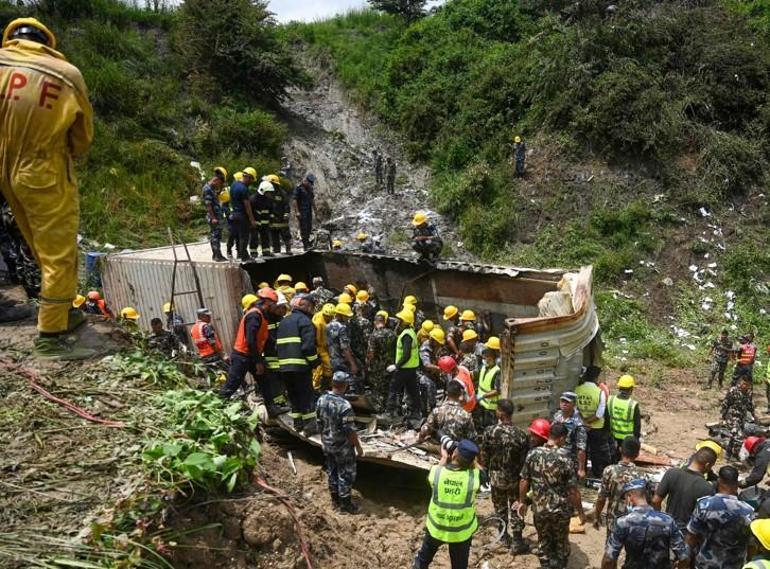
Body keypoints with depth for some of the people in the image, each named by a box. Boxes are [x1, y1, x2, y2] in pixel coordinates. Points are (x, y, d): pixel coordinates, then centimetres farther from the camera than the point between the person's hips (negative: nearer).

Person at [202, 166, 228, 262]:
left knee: (216, 235, 12)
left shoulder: (213, 187, 14)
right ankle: (217, 255, -6)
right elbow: (208, 205, -18)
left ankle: (216, 254, 19)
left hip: (218, 215, 9)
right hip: (213, 216, -9)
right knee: (215, 235, -7)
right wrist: (213, 218, -21)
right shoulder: (207, 189, -15)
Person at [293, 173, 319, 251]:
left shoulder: (310, 188, 14)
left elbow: (312, 200, 22)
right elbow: (295, 200, -12)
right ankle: (305, 244, -4)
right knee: (304, 228, -7)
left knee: (309, 227, 10)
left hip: (309, 211, 7)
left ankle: (307, 241, 23)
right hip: (301, 212, -7)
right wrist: (297, 212, -17)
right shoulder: (298, 188, -9)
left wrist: (315, 210, 20)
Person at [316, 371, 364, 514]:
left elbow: (319, 424, 5)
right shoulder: (344, 405, -29)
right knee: (346, 474, 10)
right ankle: (345, 503, 21)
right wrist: (358, 447, -11)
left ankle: (335, 499, 35)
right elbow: (350, 430, -23)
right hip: (343, 446, -7)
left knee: (332, 471, 21)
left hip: (327, 444, 7)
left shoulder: (321, 400, -6)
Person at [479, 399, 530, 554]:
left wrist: (485, 471, 10)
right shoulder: (521, 435, -19)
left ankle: (504, 537, 35)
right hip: (514, 478, -1)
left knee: (500, 508, 20)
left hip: (496, 477, 1)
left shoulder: (490, 431, -18)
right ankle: (517, 542, 20)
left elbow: (484, 456, -8)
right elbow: (525, 460, -10)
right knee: (515, 509, 14)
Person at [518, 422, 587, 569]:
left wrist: (522, 501, 11)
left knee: (543, 542, 21)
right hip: (561, 509, -2)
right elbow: (573, 491, -15)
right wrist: (580, 512, -2)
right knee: (561, 543, 22)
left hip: (539, 508, 2)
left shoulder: (532, 454, -12)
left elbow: (524, 481, -3)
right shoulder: (564, 460, -21)